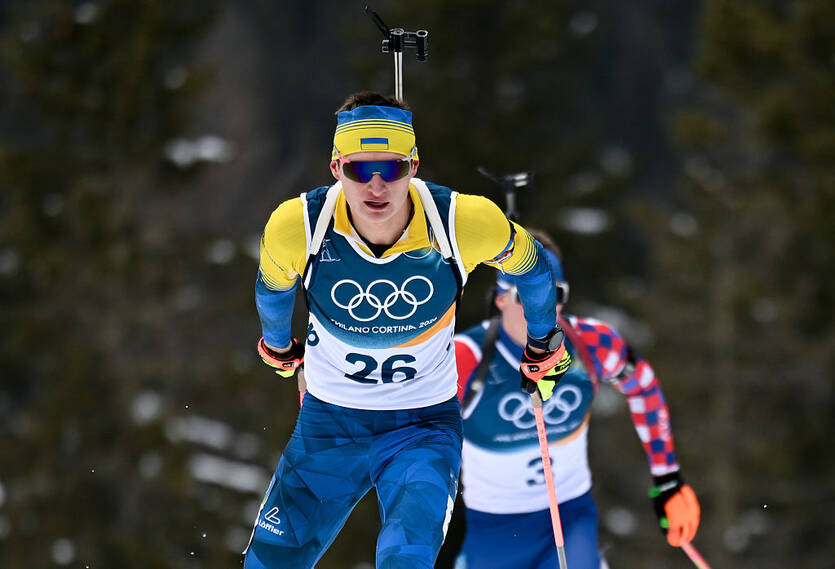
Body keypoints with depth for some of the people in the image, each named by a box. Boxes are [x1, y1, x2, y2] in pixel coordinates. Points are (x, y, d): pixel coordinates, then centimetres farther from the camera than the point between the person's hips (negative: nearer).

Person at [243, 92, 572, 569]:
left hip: (424, 427, -2)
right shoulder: (295, 228, -21)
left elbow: (530, 267, 1)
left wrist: (543, 347, 17)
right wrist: (278, 347, 24)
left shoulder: (466, 224, -23)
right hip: (327, 423, 2)